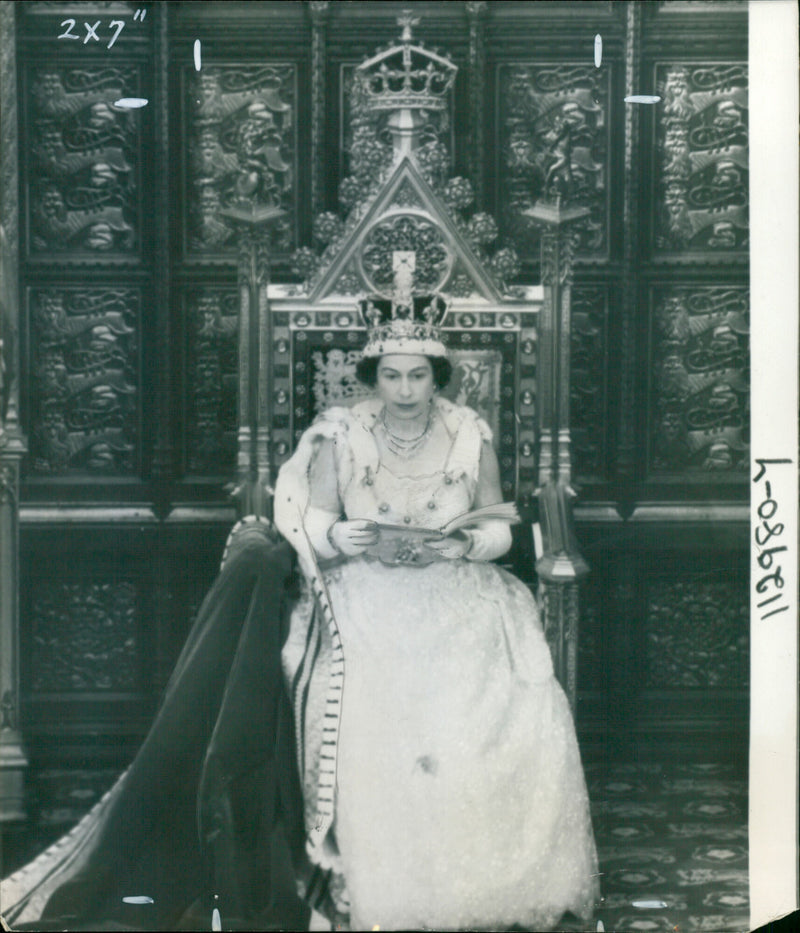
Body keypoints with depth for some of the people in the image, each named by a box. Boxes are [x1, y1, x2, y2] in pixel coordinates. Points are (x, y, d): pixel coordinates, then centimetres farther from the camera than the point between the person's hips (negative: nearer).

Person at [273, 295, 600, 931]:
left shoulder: (471, 437, 7)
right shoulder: (341, 437, 4)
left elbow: (500, 528, 9)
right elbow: (312, 522, 4)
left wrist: (464, 543, -13)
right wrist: (341, 537, -18)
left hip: (456, 593, 1)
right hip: (366, 594, -1)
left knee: (513, 713, -24)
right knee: (372, 709, -29)